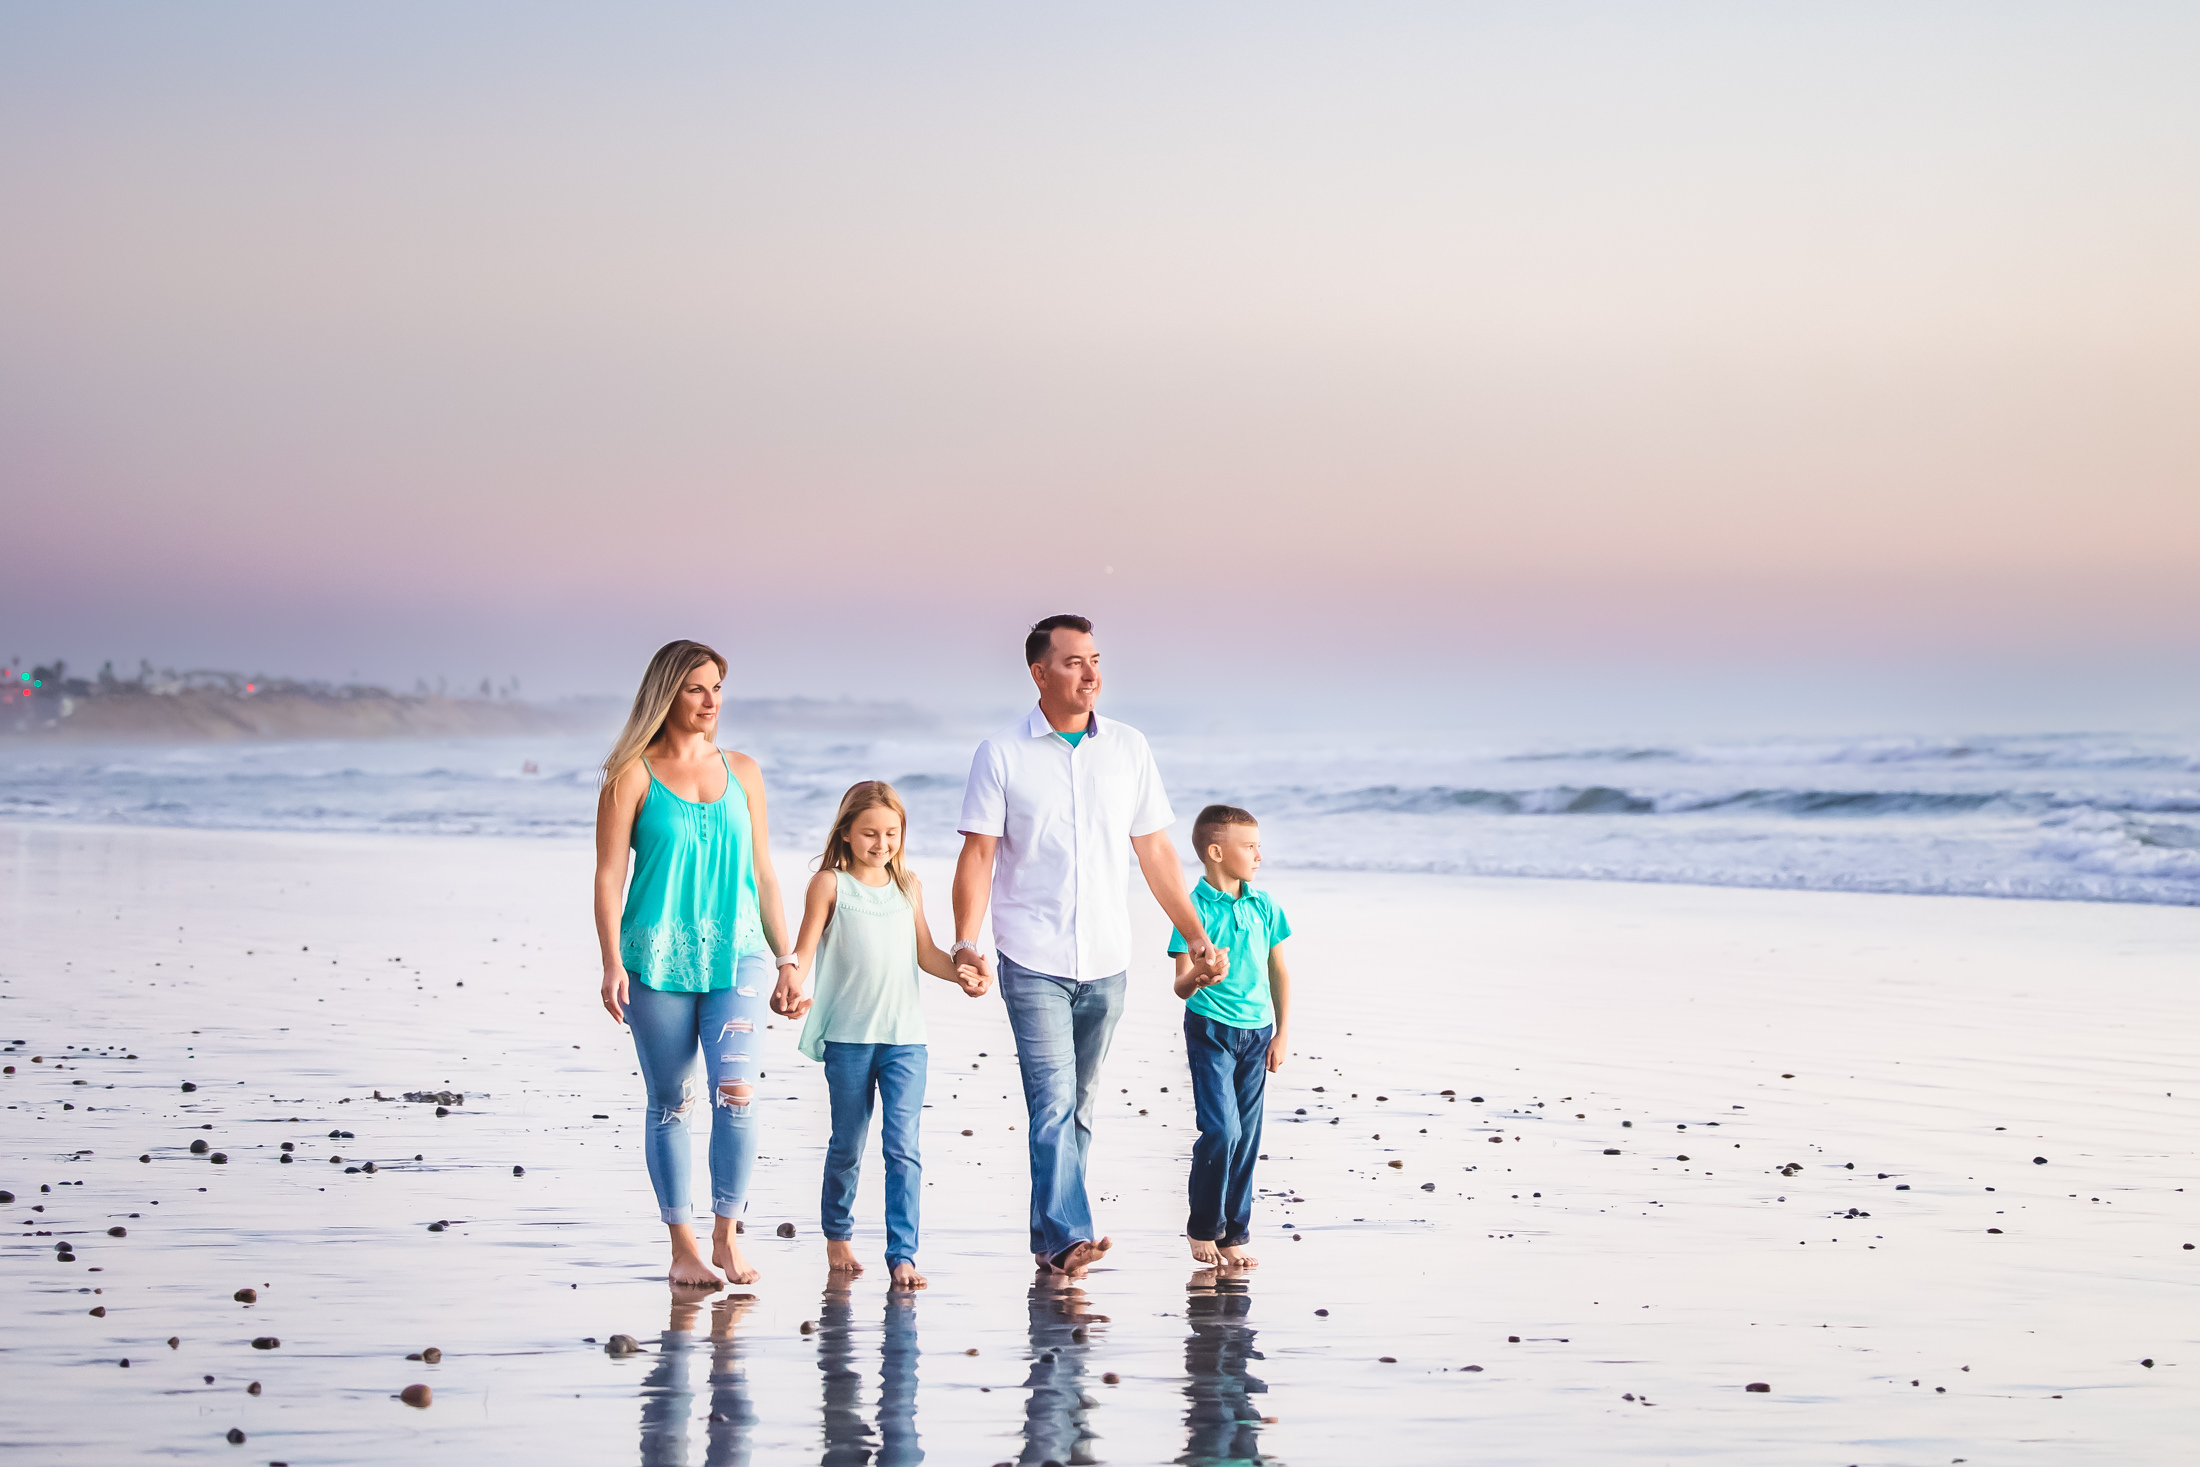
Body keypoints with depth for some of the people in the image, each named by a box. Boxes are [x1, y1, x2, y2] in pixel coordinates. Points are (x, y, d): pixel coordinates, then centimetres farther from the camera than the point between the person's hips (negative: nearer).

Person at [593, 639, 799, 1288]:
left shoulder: (742, 771, 11)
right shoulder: (633, 777, 0)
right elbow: (608, 875, -3)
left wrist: (788, 958, 14)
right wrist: (612, 963, -12)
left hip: (736, 953, 2)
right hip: (658, 959, -2)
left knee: (735, 1089, -15)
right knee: (670, 1104, 3)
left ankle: (726, 1239, -7)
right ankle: (683, 1250, 11)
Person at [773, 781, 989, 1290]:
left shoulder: (908, 885, 11)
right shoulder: (830, 884, 0)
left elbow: (925, 952, 13)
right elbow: (806, 948, -5)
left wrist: (960, 973, -5)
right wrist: (791, 980, -25)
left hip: (905, 1036, 2)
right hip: (848, 1036, -2)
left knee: (903, 1147, -7)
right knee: (847, 1145, 10)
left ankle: (903, 1254, -8)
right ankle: (838, 1234, 31)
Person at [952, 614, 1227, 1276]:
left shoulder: (1129, 748, 8)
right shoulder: (1001, 755, -3)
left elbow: (1155, 851, 12)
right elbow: (978, 854, -5)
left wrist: (1197, 936, 8)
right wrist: (966, 943, -17)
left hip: (1105, 964, 4)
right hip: (1033, 962, -4)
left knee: (1078, 1106, 10)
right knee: (1054, 1101, -14)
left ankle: (1048, 1237, 20)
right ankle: (1069, 1235, -21)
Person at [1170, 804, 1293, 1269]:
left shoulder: (1263, 905, 6)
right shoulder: (1197, 909, -9)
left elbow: (1279, 972, 14)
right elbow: (1182, 983, -11)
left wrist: (1282, 1034, 9)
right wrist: (1195, 980, -35)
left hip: (1256, 1033, 5)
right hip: (1211, 1032, -5)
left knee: (1247, 1137, 4)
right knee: (1221, 1130, -13)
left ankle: (1232, 1235, 12)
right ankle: (1202, 1227, 5)